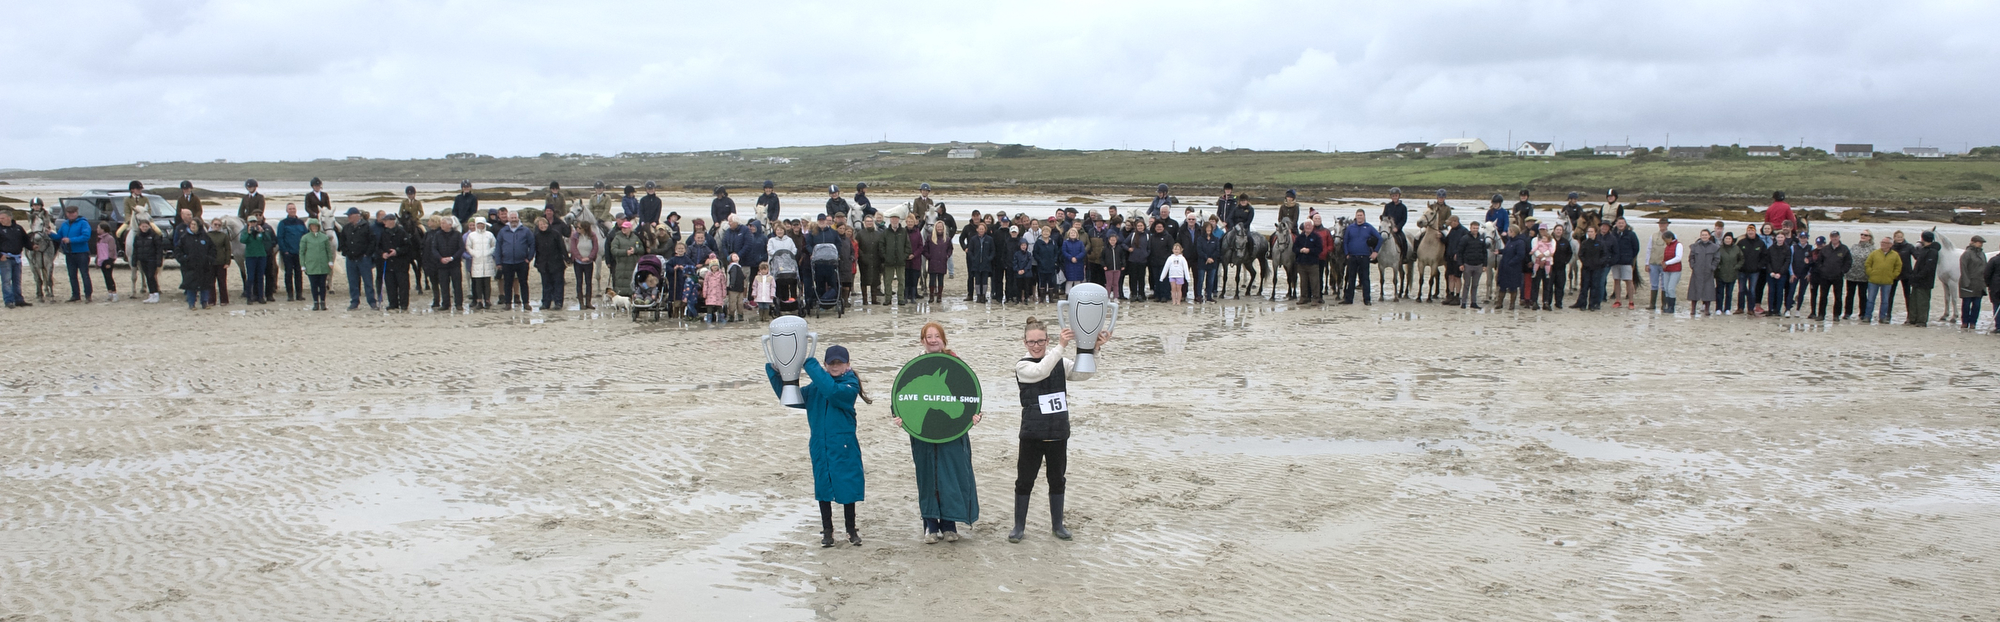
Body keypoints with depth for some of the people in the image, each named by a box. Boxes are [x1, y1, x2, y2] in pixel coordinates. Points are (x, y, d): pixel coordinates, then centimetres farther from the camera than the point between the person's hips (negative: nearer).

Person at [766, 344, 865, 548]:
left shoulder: (850, 386, -9)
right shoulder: (816, 387, 7)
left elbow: (832, 390, -29)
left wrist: (810, 364, -27)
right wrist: (774, 372, -3)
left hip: (844, 447, -4)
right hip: (820, 446, 4)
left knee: (847, 488, 4)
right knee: (823, 489, 10)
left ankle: (851, 530, 21)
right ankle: (827, 531, 23)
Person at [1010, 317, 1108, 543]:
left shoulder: (1060, 363, 3)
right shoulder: (1022, 366, -6)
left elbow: (1082, 374, -12)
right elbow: (1042, 371, -27)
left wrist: (1094, 349, -27)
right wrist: (1061, 346, -36)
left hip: (1058, 432, 3)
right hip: (1032, 433, -3)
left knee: (1058, 479, 14)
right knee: (1025, 480, 5)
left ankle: (1057, 524, 27)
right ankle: (1019, 526, 17)